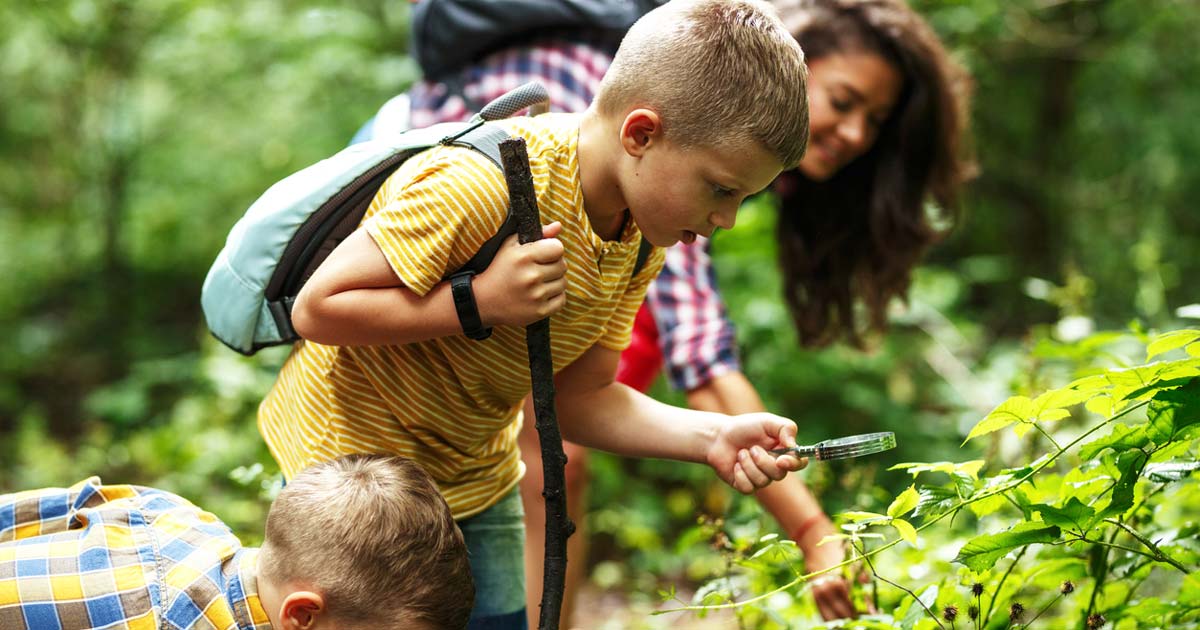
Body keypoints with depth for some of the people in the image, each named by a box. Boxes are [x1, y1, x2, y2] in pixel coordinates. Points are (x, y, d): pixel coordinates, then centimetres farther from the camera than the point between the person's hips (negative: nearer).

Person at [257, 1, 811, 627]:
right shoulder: (477, 184, -32)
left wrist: (711, 438, -16)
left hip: (476, 480, 7)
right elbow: (318, 308, -27)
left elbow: (578, 395, -3)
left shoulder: (641, 235, -6)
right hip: (350, 465, -7)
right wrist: (479, 302, -34)